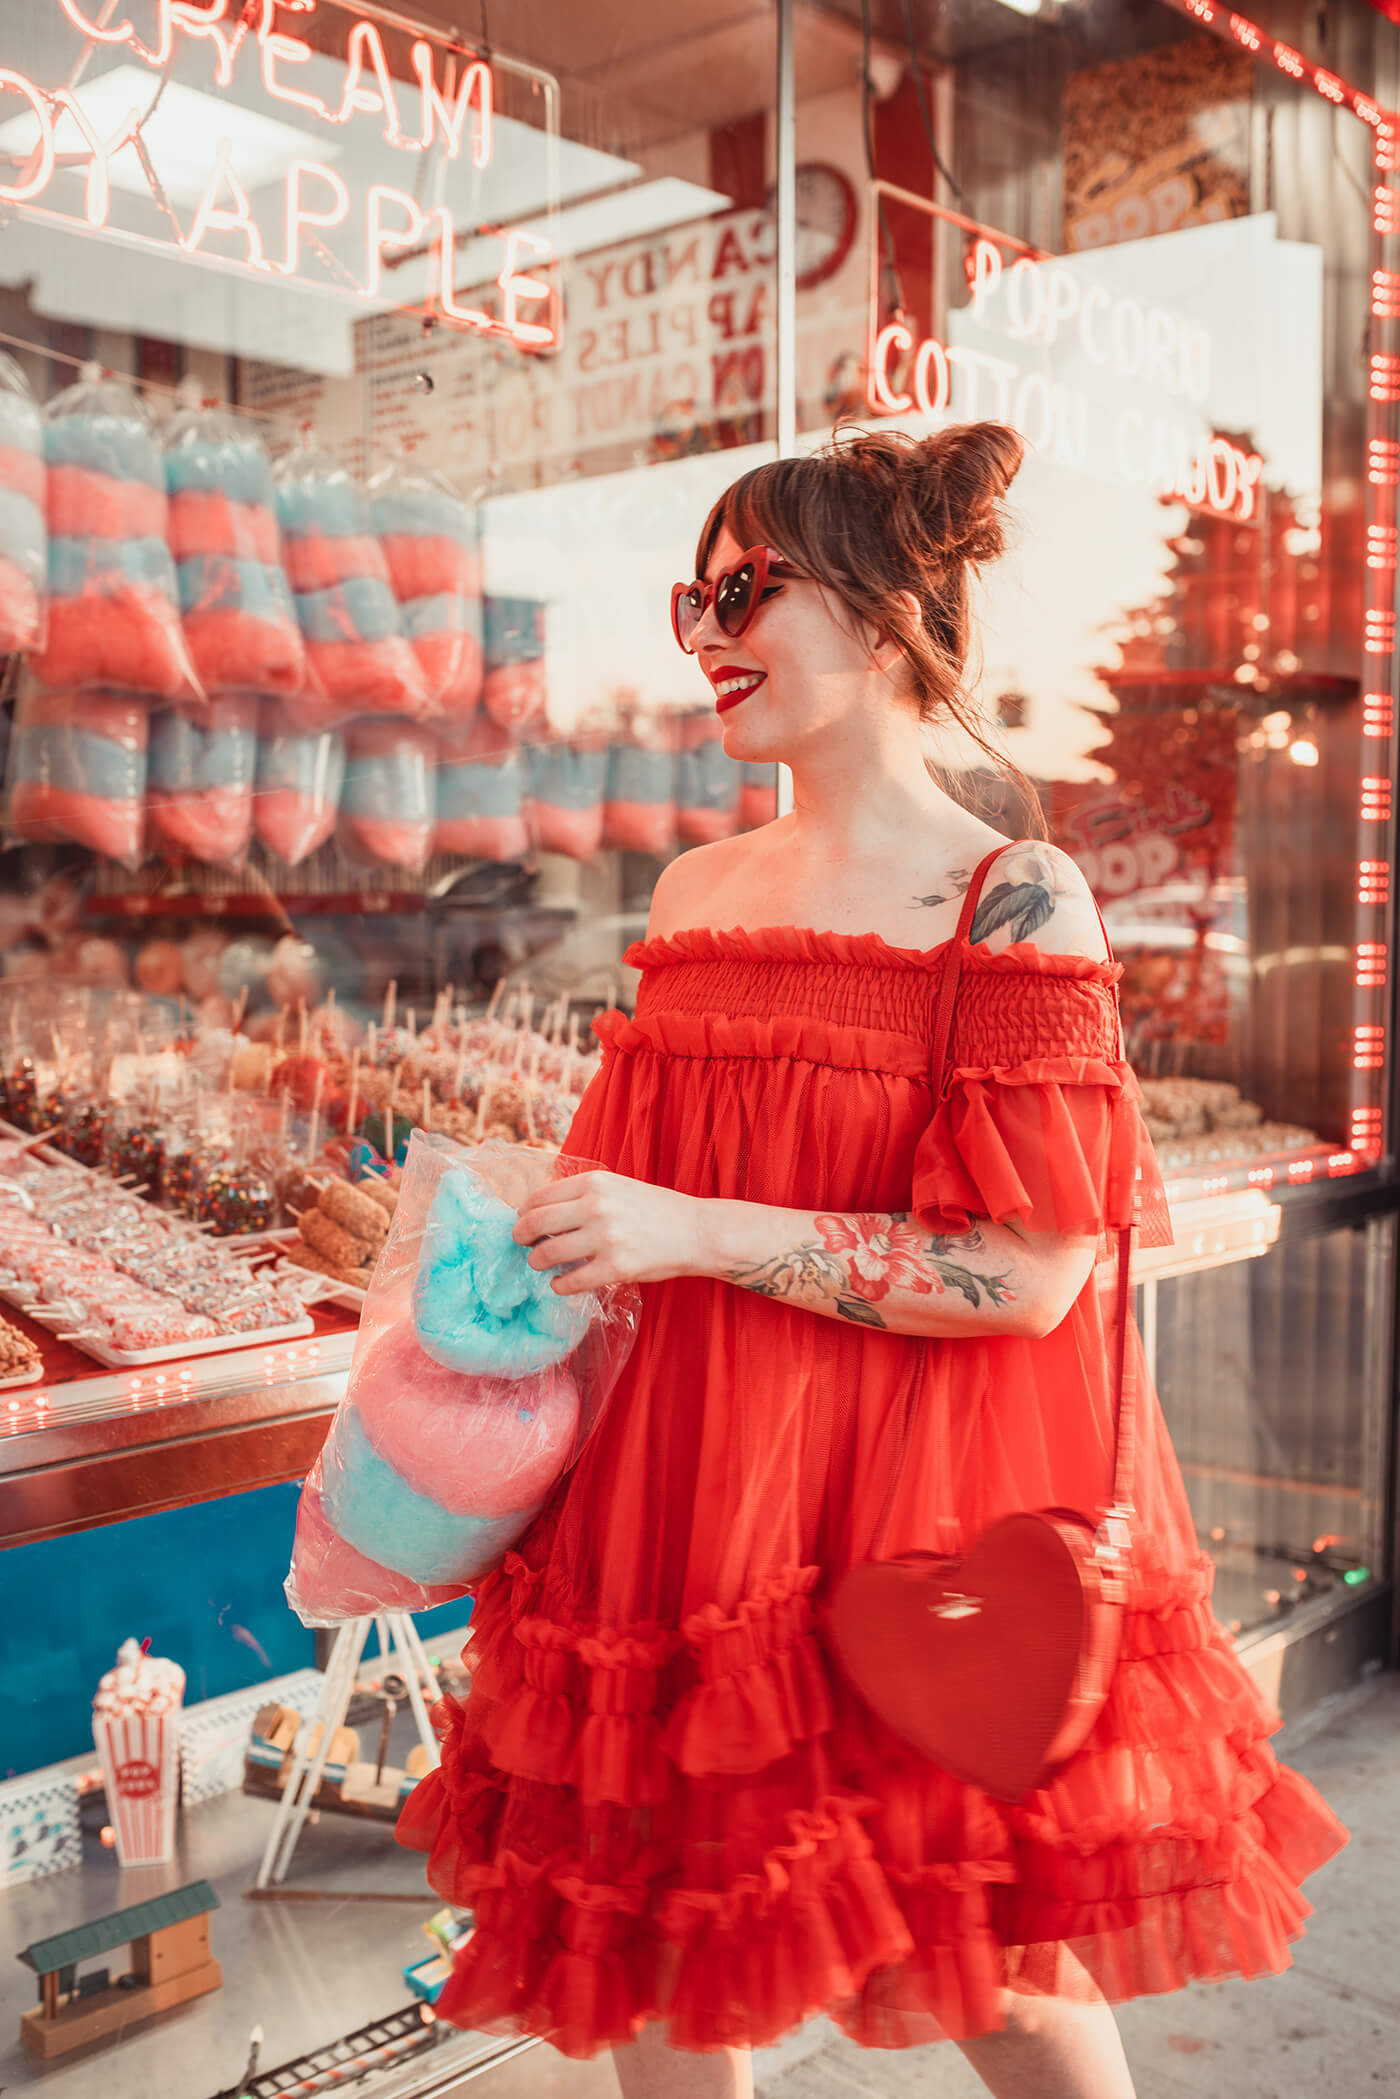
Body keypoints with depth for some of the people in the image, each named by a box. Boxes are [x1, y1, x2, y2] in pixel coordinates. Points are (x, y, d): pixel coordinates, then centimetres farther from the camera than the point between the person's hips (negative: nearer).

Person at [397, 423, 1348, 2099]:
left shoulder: (1014, 897, -11)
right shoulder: (695, 892, 8)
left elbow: (1029, 1276, -17)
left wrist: (696, 1235, -19)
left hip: (920, 1498, -5)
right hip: (687, 1489, 6)